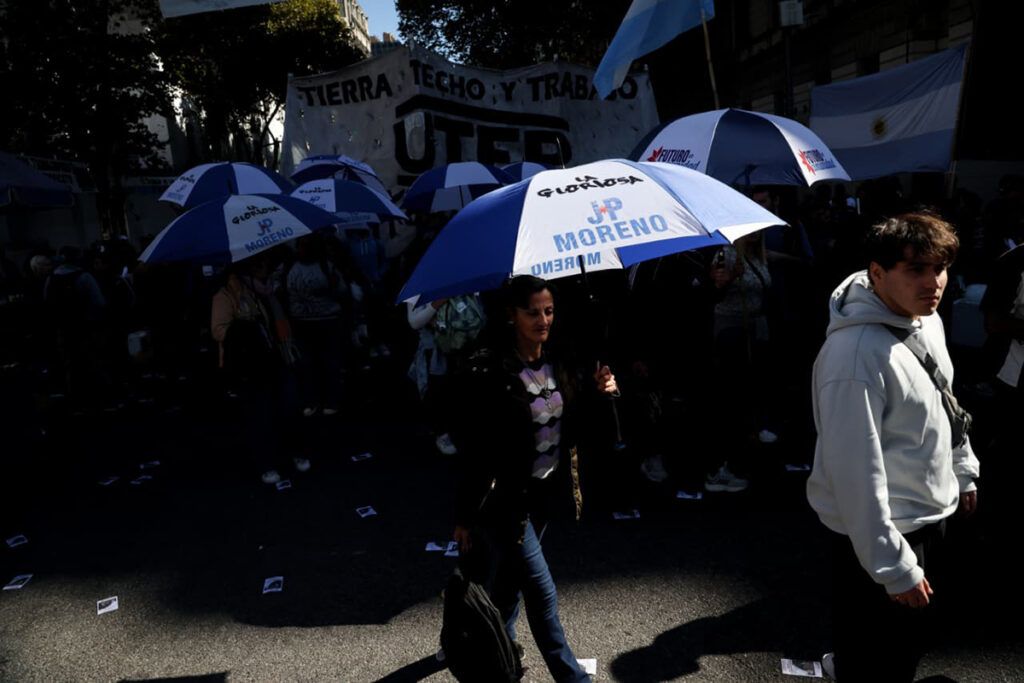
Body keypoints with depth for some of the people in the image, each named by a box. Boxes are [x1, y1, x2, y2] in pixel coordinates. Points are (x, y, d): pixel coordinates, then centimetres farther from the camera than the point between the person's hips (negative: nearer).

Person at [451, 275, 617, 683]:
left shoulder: (558, 363, -1)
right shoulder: (489, 371, -20)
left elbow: (575, 428, 7)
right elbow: (472, 447, -17)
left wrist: (601, 393, -12)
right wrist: (464, 515, -12)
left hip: (547, 491, 6)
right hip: (505, 496, -6)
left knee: (510, 579, 24)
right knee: (542, 593, -1)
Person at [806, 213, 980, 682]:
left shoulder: (927, 319, -1)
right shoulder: (856, 353, -31)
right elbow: (856, 472, -29)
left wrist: (963, 470, 21)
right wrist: (894, 567, -23)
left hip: (933, 515, 9)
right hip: (881, 529, -8)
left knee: (914, 636, 28)